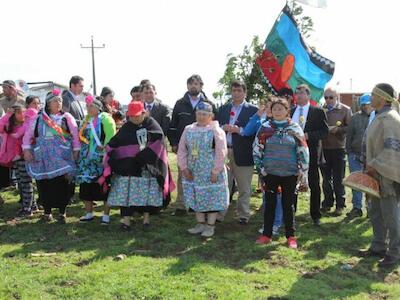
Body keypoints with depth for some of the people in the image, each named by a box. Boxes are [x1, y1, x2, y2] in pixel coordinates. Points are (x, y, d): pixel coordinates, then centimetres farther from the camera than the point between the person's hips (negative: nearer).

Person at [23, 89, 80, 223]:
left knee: (62, 184, -1)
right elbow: (29, 133, 9)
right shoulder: (39, 117, 9)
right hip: (42, 157, 1)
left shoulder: (66, 117, 6)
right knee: (44, 185, 4)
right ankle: (47, 211, 18)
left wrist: (76, 150, -2)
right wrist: (26, 149, 0)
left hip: (62, 157, -1)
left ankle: (62, 212, 12)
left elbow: (75, 134, 4)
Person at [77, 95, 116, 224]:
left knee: (104, 185, -1)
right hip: (87, 158, 7)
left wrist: (105, 149, -17)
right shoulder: (87, 120, 14)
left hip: (101, 158, -7)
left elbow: (110, 136, -14)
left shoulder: (105, 118, -6)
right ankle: (89, 214, 21)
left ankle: (106, 215, 7)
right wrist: (80, 152, 16)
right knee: (86, 185, 8)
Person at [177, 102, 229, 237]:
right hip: (193, 173, 5)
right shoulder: (188, 130, 7)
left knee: (212, 198, 2)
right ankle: (200, 224, 24)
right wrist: (184, 168, -1)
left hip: (211, 173, -4)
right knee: (197, 198, 11)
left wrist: (216, 171, -15)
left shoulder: (216, 131, -7)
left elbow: (221, 153, -11)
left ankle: (210, 226, 13)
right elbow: (182, 150, 7)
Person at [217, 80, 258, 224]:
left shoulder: (253, 110, 0)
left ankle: (243, 215, 16)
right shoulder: (223, 108, 15)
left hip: (242, 153, -3)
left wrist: (239, 130, -17)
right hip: (224, 151, 3)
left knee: (244, 189, 6)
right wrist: (223, 128, -8)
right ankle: (218, 213, 13)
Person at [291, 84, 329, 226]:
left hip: (310, 153, -3)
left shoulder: (318, 112, -1)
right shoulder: (290, 112, 11)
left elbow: (325, 131, -7)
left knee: (314, 186, 5)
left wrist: (308, 136, -18)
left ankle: (315, 215, 16)